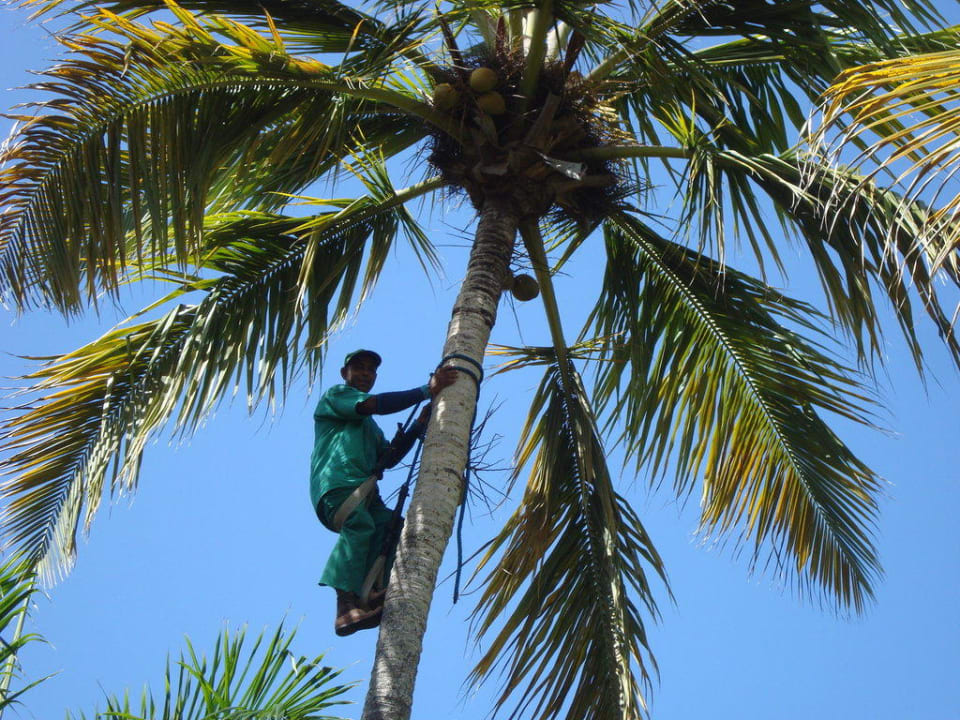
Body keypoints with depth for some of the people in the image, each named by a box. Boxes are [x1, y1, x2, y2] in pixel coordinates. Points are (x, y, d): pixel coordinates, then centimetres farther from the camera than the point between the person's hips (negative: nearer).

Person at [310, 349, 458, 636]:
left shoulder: (370, 426, 39)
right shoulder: (335, 395, 15)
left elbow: (389, 458, 27)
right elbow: (376, 404, -2)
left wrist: (419, 425, 17)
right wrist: (428, 390, -4)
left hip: (364, 490, 8)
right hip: (336, 483, -8)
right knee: (358, 524, -34)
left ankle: (376, 599, -31)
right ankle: (347, 606, -47)